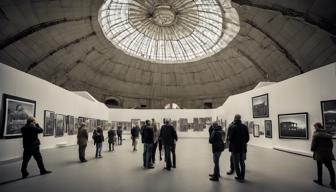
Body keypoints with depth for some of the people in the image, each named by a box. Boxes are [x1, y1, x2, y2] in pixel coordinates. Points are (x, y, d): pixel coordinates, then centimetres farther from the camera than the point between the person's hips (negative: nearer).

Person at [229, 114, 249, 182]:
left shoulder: (234, 127, -16)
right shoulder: (245, 127, 3)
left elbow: (231, 138, -14)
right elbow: (247, 138, 7)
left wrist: (230, 142, 7)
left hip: (235, 148, -6)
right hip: (243, 147, 6)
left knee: (236, 163, 5)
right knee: (242, 162, 16)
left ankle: (239, 177, 5)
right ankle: (242, 177, 22)